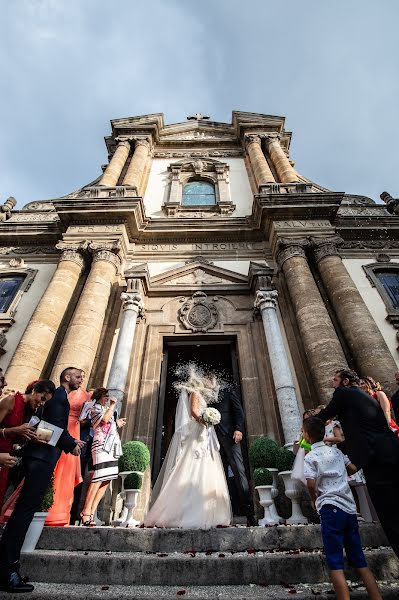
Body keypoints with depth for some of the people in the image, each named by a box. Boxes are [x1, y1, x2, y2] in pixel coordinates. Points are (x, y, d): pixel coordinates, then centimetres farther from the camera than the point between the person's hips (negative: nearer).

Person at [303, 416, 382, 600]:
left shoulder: (310, 457, -7)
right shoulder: (335, 450, 10)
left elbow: (311, 483, -17)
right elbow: (353, 469, 18)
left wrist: (314, 500, 3)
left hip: (331, 508, -6)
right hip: (350, 508, 6)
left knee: (335, 563, -2)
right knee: (359, 560, 15)